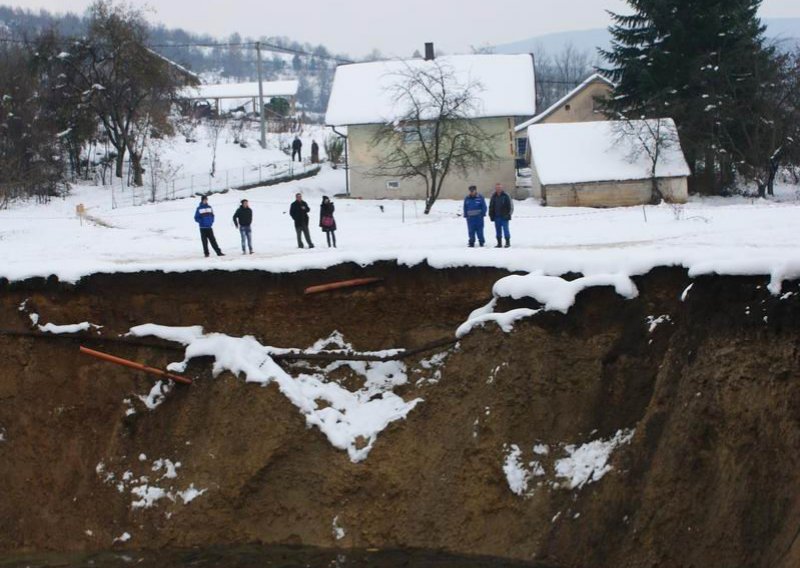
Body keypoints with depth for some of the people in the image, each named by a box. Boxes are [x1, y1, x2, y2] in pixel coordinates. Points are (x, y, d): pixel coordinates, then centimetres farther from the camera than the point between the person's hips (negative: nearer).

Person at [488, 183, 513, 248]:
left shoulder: (506, 196, -2)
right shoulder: (493, 196, 10)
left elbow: (510, 206, -3)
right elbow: (491, 207, 14)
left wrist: (508, 214, -10)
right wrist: (491, 215, 6)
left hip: (504, 216, -4)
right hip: (496, 217, 4)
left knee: (505, 229, -7)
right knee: (498, 230, 7)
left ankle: (508, 242, 0)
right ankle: (499, 243, 12)